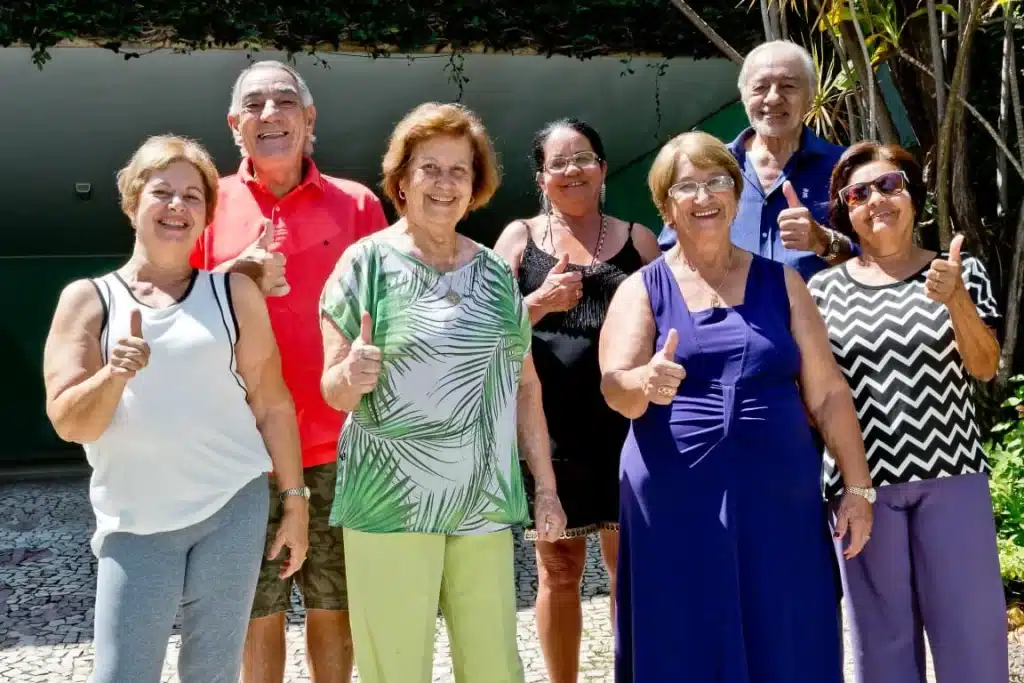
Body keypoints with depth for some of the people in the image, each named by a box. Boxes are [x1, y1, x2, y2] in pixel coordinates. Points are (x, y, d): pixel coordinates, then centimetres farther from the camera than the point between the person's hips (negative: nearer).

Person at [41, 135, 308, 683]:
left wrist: (295, 500, 7)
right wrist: (114, 374, -23)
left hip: (234, 510, 1)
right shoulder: (87, 298, 2)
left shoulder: (234, 292, 4)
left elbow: (272, 404, 7)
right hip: (134, 525, -1)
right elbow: (69, 424, -4)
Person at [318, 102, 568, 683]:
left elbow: (526, 384, 13)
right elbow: (332, 391, -2)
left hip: (486, 503, 4)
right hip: (391, 504, -3)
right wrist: (351, 378, -25)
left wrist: (546, 485, 10)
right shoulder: (368, 262, -3)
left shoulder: (496, 271, 9)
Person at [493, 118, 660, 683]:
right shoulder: (520, 237, 8)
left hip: (625, 424, 1)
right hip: (549, 427, 0)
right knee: (558, 571, 8)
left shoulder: (637, 239, 10)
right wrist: (540, 303, -14)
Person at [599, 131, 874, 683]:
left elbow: (827, 392, 9)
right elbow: (615, 387, -10)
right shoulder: (642, 289, 4)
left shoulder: (780, 281, 9)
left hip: (778, 500, 2)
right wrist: (645, 382, -32)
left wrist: (857, 486, 3)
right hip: (676, 506, -1)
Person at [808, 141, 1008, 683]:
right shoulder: (825, 288, 4)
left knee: (972, 628, 3)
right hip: (864, 480, 0)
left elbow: (985, 368, -4)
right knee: (882, 635, 9)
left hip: (951, 474, 0)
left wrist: (955, 300, -18)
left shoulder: (960, 273, 6)